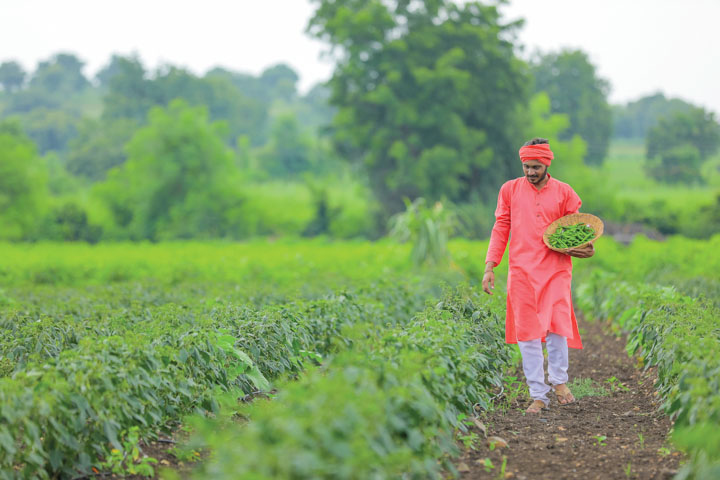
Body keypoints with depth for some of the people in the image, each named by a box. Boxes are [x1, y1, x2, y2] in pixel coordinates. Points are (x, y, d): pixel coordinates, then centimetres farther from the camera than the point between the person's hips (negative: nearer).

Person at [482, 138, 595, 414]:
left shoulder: (563, 193, 8)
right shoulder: (510, 190, 9)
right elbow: (501, 228, 9)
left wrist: (586, 249, -8)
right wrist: (490, 267, 2)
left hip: (555, 269, -1)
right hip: (522, 271, 1)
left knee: (556, 324, -15)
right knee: (527, 332, -1)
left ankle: (558, 379, 8)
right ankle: (538, 396, 5)